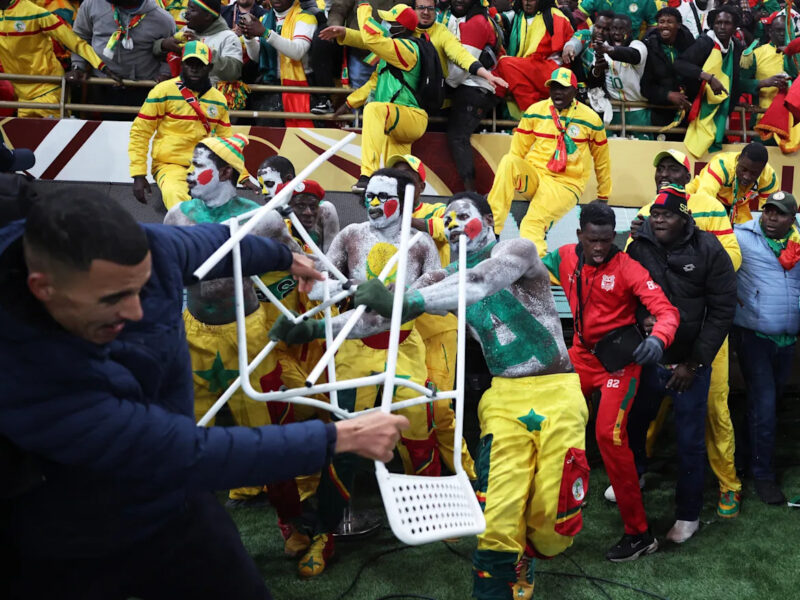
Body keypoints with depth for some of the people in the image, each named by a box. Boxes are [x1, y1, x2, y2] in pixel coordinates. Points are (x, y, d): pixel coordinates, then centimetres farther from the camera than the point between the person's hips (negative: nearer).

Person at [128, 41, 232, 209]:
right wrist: (138, 174, -6)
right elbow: (139, 132, 1)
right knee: (176, 196, -37)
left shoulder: (218, 99, 12)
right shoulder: (164, 91, -1)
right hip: (170, 165, -4)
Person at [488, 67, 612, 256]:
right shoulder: (535, 111, 4)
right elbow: (518, 150, 11)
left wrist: (603, 197, 20)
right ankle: (490, 230, -36)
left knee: (532, 226, -30)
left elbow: (601, 160, 13)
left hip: (566, 184, -2)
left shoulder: (590, 119, 2)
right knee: (508, 161, -31)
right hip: (533, 175, 2)